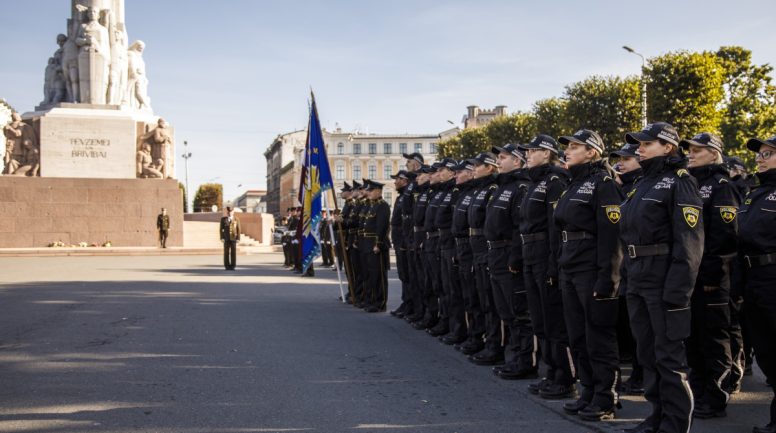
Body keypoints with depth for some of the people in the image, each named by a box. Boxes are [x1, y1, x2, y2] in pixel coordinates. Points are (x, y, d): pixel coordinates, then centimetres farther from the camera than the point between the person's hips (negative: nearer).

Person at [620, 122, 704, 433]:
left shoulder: (680, 183, -9)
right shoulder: (644, 184, 17)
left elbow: (689, 244, -16)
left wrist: (676, 292, -21)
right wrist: (629, 278, 15)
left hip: (664, 280, -8)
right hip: (637, 280, 9)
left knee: (668, 354, -2)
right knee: (647, 351, 14)